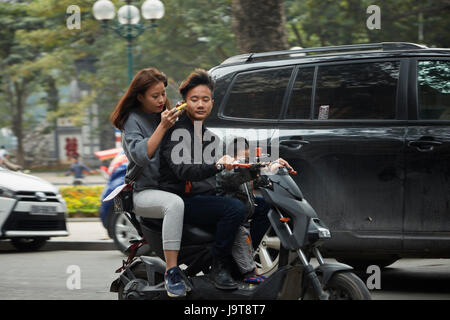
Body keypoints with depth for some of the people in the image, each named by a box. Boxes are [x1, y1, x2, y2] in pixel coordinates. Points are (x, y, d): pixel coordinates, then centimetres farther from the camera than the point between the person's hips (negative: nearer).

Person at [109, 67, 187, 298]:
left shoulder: (165, 114, 15)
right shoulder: (133, 120, -3)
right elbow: (140, 156, -18)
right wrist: (162, 127, -21)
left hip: (171, 185, 6)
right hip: (144, 192, -6)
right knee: (175, 203, -40)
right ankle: (171, 272, -40)